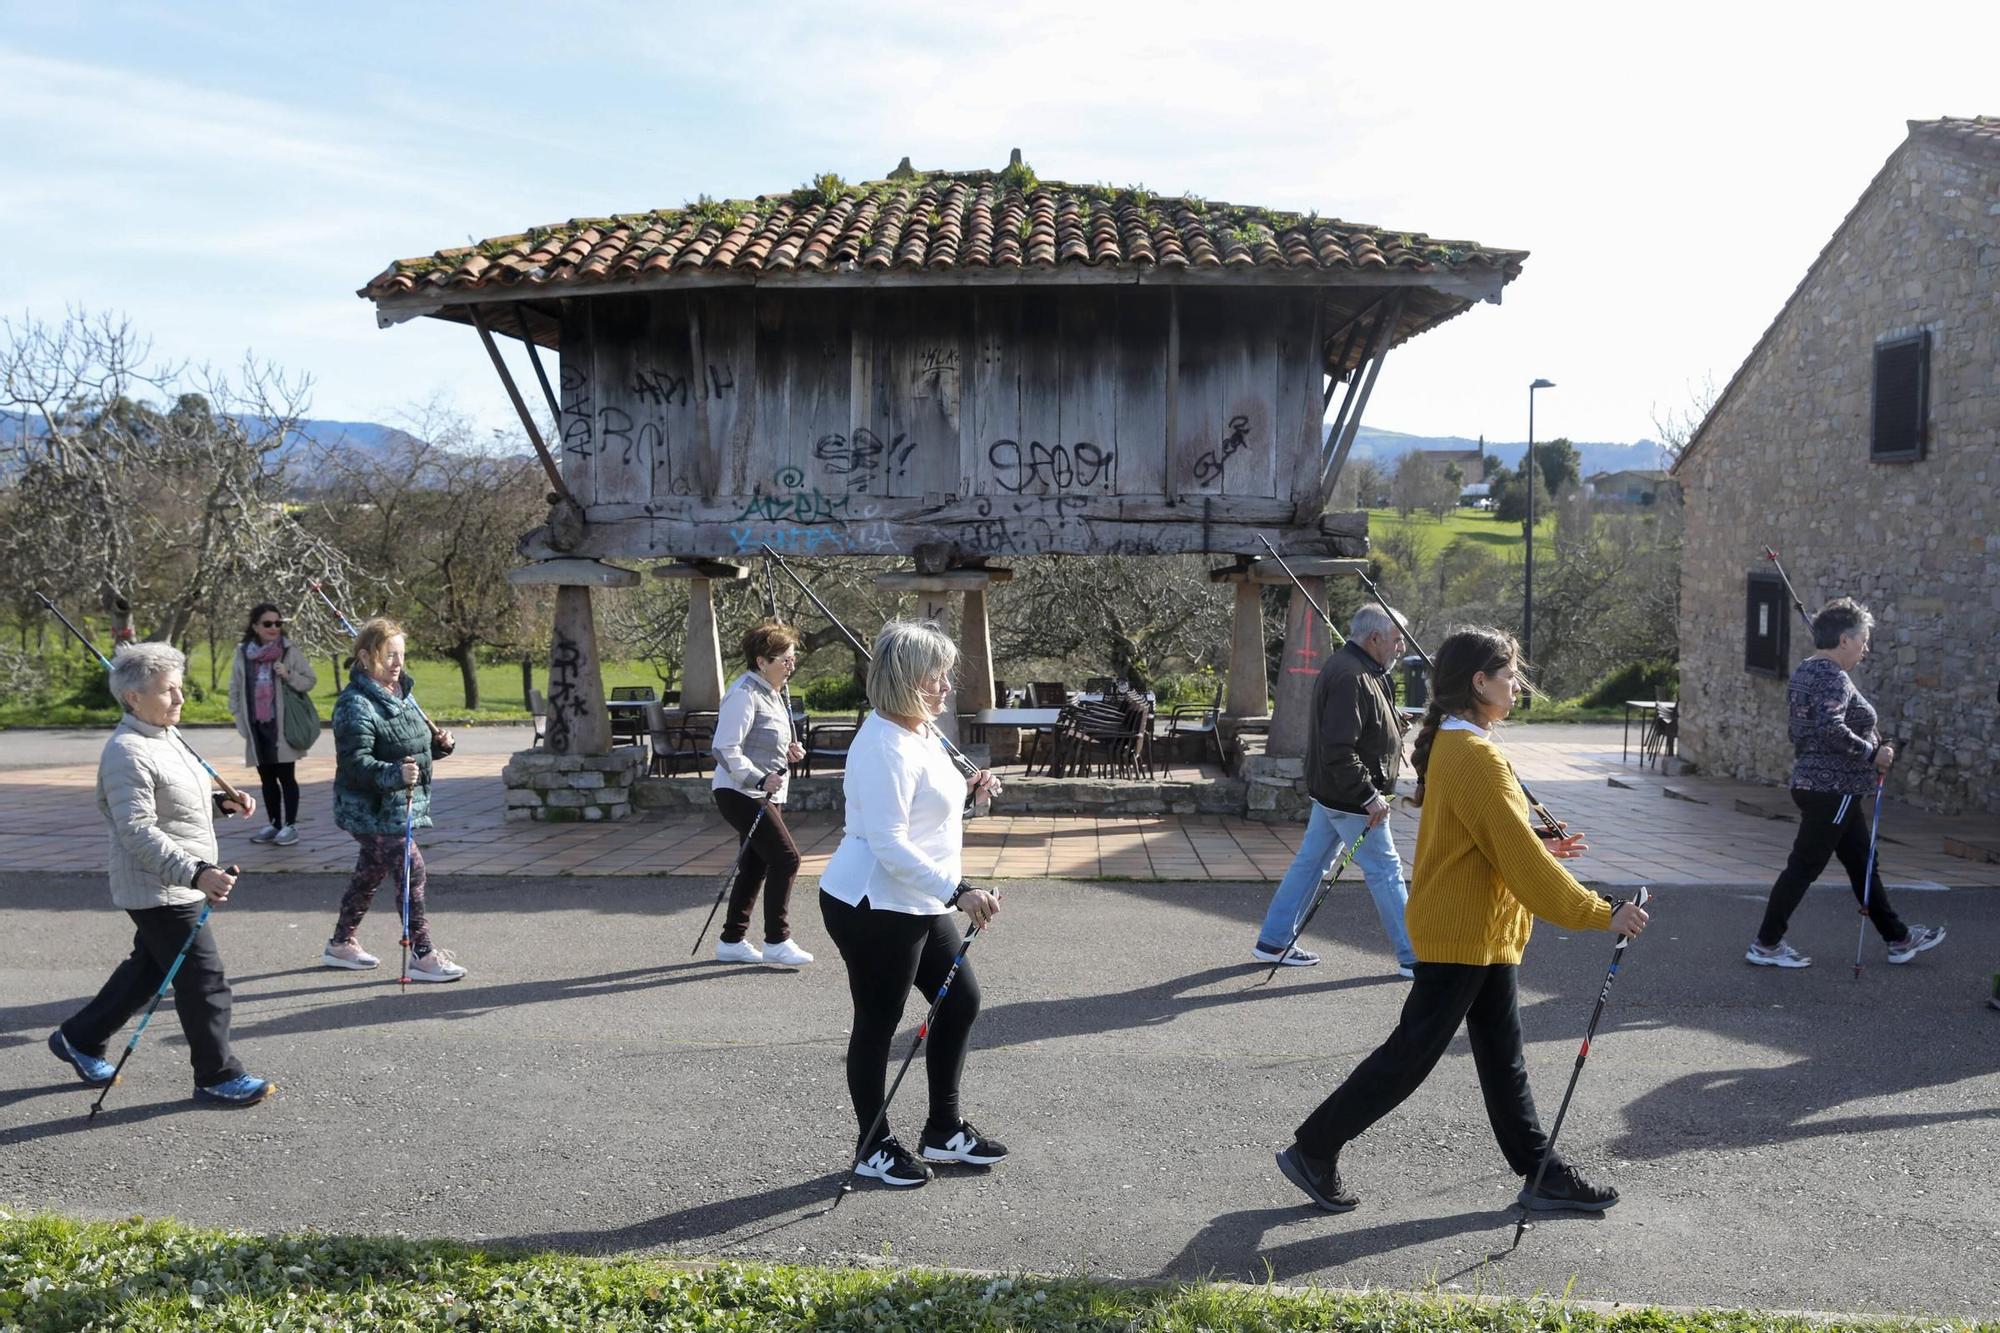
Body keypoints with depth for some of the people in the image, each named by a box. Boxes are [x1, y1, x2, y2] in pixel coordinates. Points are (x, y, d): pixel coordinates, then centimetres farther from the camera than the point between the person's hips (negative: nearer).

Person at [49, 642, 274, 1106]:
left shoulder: (167, 736, 10)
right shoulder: (127, 754, -22)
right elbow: (138, 832, -28)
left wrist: (222, 803, 7)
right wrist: (197, 873, -36)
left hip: (181, 884, 10)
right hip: (158, 890, -10)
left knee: (148, 969, 22)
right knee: (204, 982, -3)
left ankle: (79, 1038, 39)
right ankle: (218, 1077, 10)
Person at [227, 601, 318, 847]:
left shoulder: (291, 651, -4)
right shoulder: (243, 653, 4)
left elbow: (311, 680, 0)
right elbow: (235, 689, 12)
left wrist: (289, 675, -17)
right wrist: (239, 719, 5)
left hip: (283, 726, -4)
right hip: (256, 727, 4)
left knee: (286, 777, 1)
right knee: (266, 778, 13)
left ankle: (290, 825, 9)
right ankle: (274, 824, 23)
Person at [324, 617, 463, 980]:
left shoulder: (401, 694, 11)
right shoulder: (355, 704, -19)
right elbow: (355, 763, -26)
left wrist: (437, 744, 5)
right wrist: (395, 773, -42)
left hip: (399, 805, 10)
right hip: (371, 810, -10)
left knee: (370, 872, 19)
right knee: (411, 870, -12)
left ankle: (341, 943, 35)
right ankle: (422, 955, -5)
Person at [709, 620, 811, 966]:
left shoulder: (774, 693, 13)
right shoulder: (745, 694, -18)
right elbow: (725, 749, -23)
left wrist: (788, 750, 7)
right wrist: (760, 778, -28)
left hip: (764, 794, 10)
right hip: (741, 793, -10)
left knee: (755, 865, 12)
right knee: (786, 858, -13)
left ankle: (731, 941, 22)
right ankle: (776, 942, -4)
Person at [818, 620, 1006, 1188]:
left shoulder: (920, 733, 10)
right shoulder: (884, 746, -22)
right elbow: (889, 844, -27)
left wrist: (966, 789, 6)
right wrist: (958, 891, -31)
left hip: (918, 905, 10)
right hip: (873, 907, -10)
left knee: (960, 1000, 14)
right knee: (877, 1023, 4)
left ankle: (943, 1130, 29)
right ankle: (874, 1147, 21)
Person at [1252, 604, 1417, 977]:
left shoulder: (1347, 668, 11)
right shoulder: (1351, 679, -23)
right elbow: (1339, 750, -29)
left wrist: (1396, 721, 11)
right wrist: (1369, 797, -26)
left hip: (1329, 792, 11)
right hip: (1350, 797, -11)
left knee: (1310, 862, 14)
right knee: (1385, 870, 0)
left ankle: (1272, 942, 21)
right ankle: (1413, 957, 10)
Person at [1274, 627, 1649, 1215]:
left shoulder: (1450, 744, 9)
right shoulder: (1476, 756, -22)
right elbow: (1521, 858, -23)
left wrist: (1539, 848, 10)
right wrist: (1600, 913, -18)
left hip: (1480, 931, 10)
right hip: (1462, 932, -10)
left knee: (1502, 1056, 15)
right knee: (1412, 1053, -1)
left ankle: (1541, 1173, 25)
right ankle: (1312, 1150, 10)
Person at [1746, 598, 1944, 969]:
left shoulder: (1804, 673, 13)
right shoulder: (1834, 678, -17)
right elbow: (1831, 729, -32)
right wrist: (1872, 753, -19)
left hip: (1811, 782, 10)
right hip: (1834, 789, -10)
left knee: (1863, 864, 17)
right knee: (1804, 866, -4)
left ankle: (1898, 938, 28)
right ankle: (1766, 945, 2)